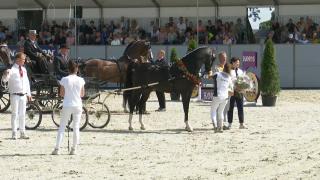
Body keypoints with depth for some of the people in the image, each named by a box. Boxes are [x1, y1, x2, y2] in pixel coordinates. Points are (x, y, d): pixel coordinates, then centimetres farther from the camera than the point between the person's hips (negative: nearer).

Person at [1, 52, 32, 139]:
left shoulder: (24, 69, 10)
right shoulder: (12, 70, -10)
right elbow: (4, 80, -18)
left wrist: (28, 93, 17)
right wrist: (6, 74, -40)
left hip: (23, 95, 6)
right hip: (15, 95, -6)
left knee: (22, 114, 11)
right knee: (14, 114, -2)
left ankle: (22, 133, 17)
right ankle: (14, 133, 3)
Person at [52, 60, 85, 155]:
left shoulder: (64, 80, -8)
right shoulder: (80, 80, -3)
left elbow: (61, 94, -2)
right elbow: (82, 94, 5)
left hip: (67, 106, -1)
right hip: (78, 105, 1)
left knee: (62, 127, 4)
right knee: (76, 127, 9)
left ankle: (57, 149, -2)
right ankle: (74, 149, 8)